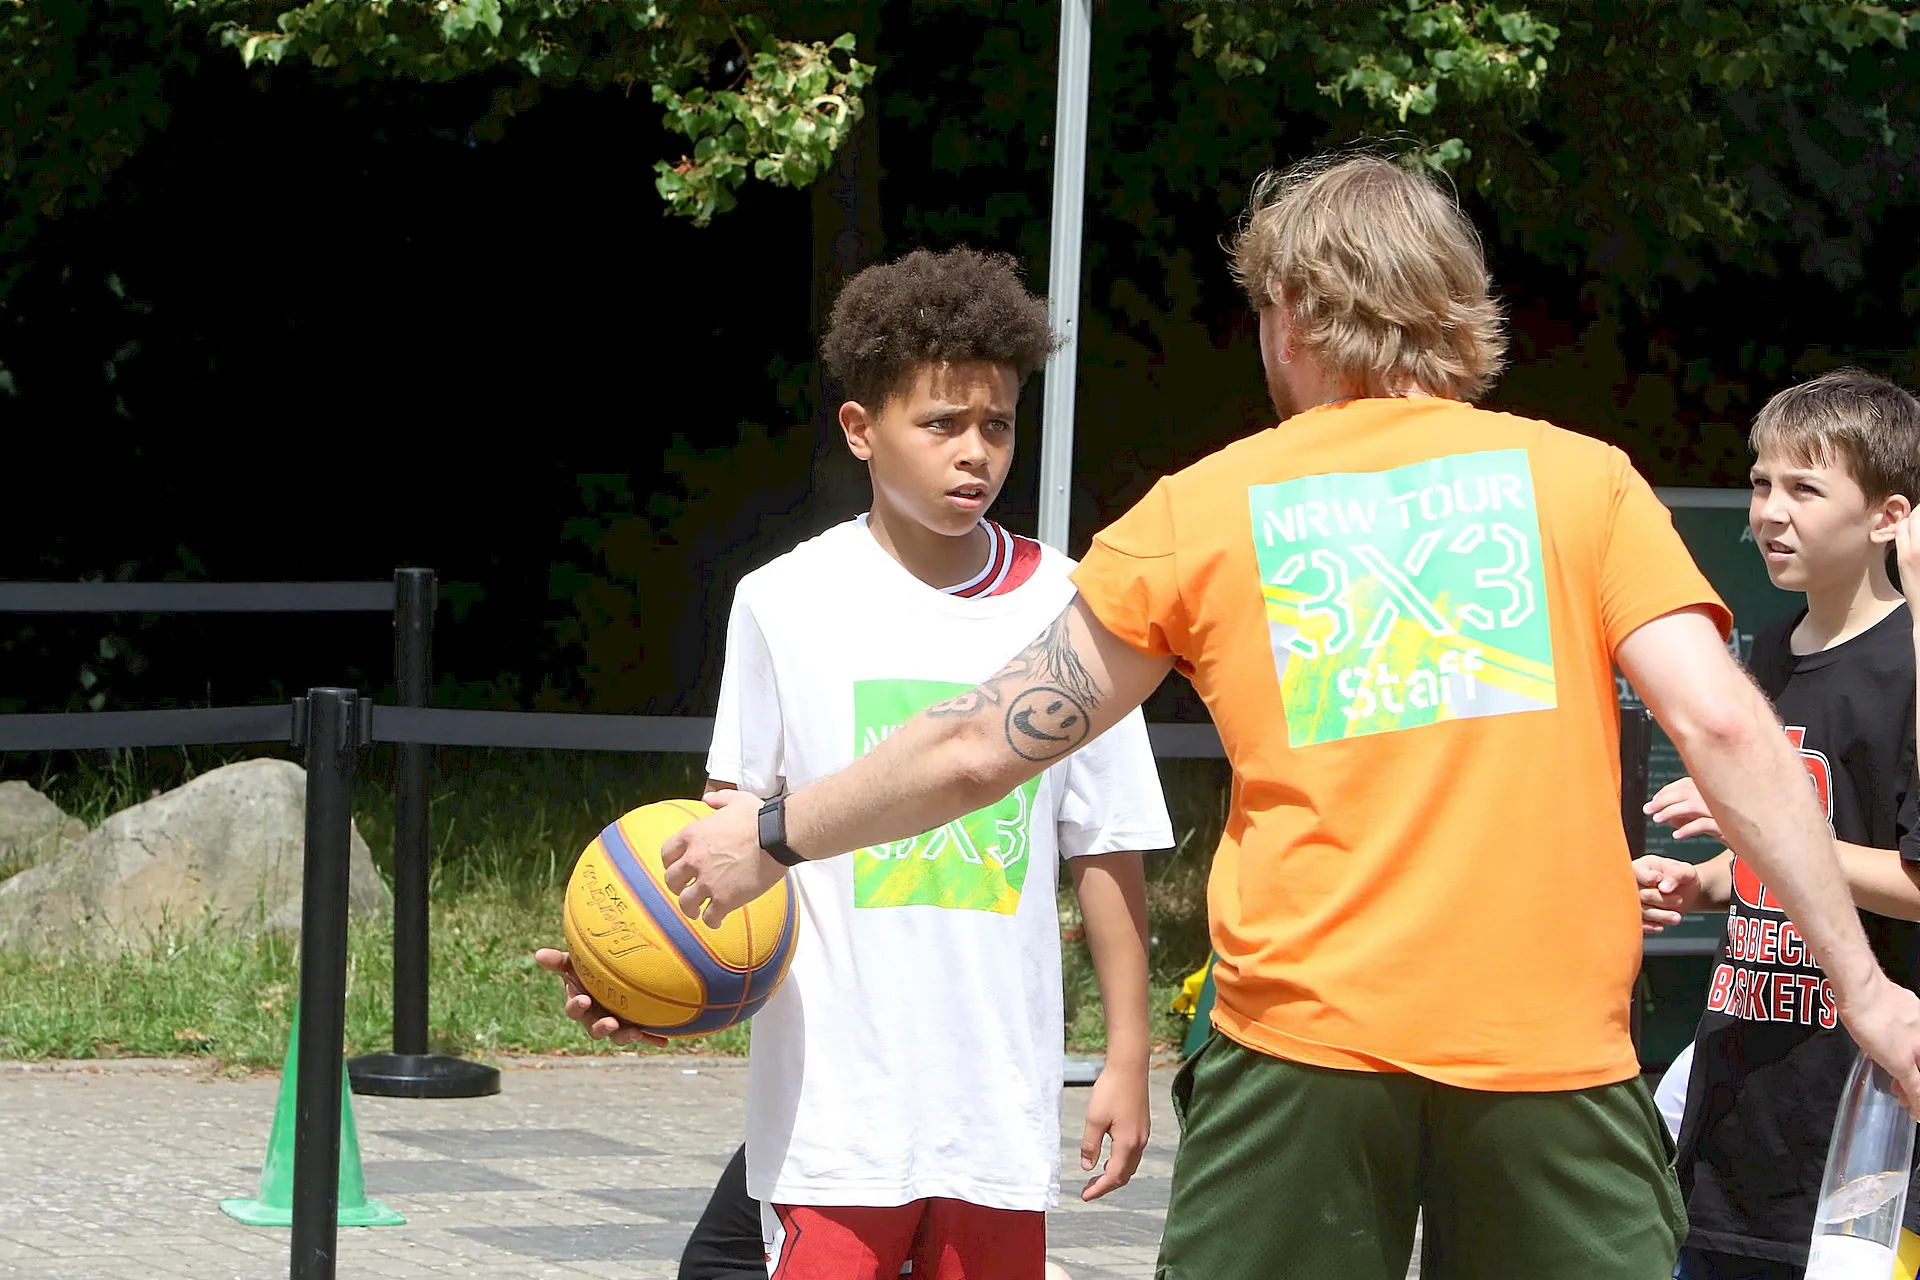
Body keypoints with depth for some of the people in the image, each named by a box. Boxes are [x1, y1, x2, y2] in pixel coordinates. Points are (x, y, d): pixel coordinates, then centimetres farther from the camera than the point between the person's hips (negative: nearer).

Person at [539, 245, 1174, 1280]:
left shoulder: (1063, 609, 3)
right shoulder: (786, 604, 1)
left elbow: (1106, 849, 7)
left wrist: (1127, 1057, 5)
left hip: (1001, 1103, 2)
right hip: (834, 1103, -2)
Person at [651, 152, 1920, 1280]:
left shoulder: (1203, 509, 10)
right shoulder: (1580, 475, 8)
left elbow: (982, 745, 13)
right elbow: (1721, 722, -4)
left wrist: (774, 836, 28)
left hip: (1304, 1042, 0)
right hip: (1556, 1048, 0)